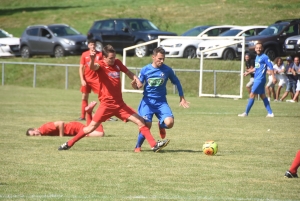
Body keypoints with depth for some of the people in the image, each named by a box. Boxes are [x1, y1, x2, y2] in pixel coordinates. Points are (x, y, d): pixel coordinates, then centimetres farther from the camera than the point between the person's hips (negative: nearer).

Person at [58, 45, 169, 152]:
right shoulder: (101, 65, -11)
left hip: (120, 104, 5)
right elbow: (93, 67, -35)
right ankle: (69, 144, 11)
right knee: (91, 127, -3)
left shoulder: (117, 63, 6)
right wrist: (92, 59, -60)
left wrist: (137, 80, 2)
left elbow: (128, 73, 23)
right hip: (107, 104, -5)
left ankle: (154, 145, 0)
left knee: (140, 122, -2)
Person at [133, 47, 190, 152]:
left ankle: (161, 125, 19)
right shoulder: (145, 70, -5)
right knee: (147, 125, -16)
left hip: (161, 101, 1)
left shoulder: (167, 70, -3)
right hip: (148, 101, -1)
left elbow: (176, 82, 11)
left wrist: (182, 98, 12)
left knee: (169, 123, -20)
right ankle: (138, 147, 9)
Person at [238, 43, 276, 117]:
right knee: (262, 96, 10)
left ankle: (246, 113, -2)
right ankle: (270, 113, 13)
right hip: (257, 79, 9)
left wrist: (273, 77, -20)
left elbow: (271, 67, -15)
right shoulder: (257, 57, 14)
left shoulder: (264, 57, -12)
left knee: (252, 95, -7)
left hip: (260, 79, -9)